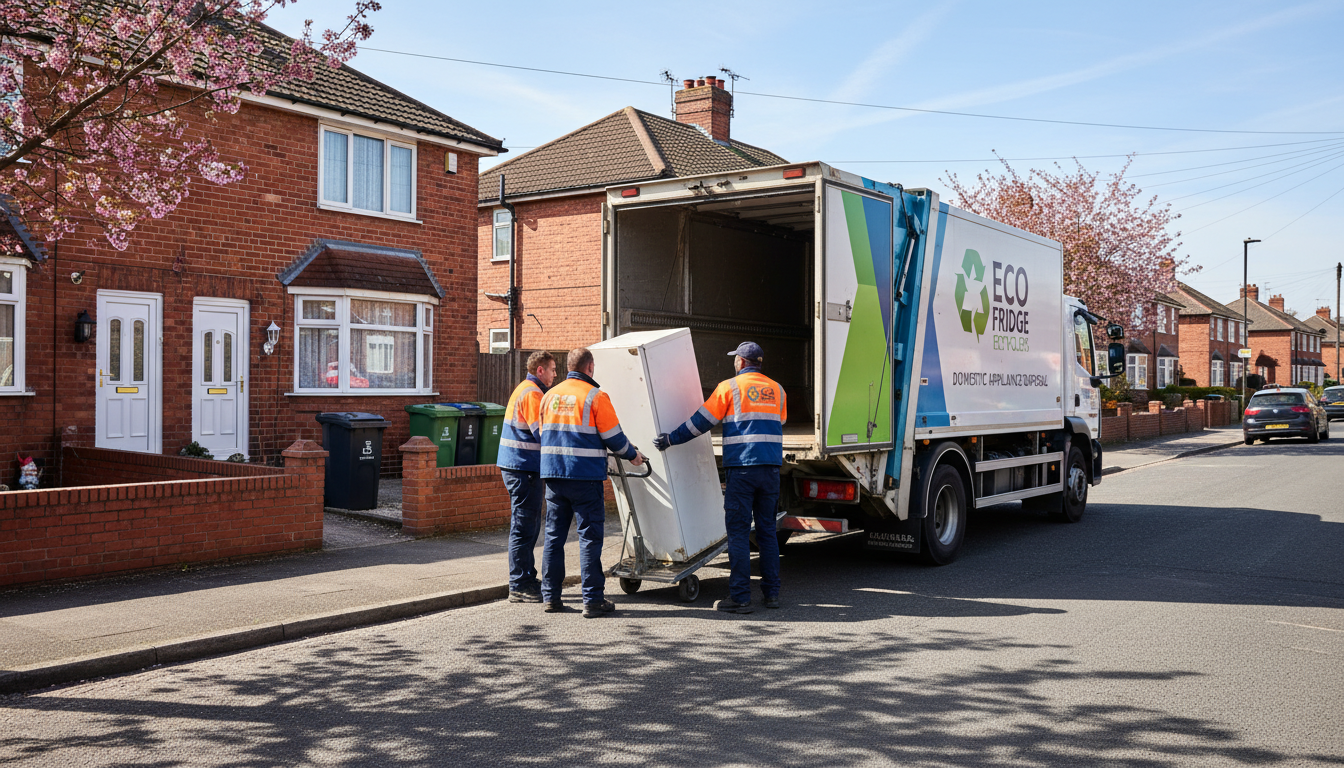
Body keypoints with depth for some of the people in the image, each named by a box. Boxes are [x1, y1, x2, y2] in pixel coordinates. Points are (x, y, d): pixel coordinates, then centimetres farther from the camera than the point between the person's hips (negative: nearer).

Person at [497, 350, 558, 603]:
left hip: (522, 468, 11)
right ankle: (520, 587, -3)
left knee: (529, 527, 16)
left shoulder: (526, 390, 19)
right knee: (524, 528, -7)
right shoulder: (532, 394, -14)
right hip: (524, 468, -11)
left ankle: (527, 580, 24)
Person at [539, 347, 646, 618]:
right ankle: (593, 600, 1)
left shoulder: (549, 396, 10)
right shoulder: (595, 396, -8)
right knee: (590, 536, 0)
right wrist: (632, 455, 11)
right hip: (585, 477, -5)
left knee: (554, 535, 12)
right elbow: (614, 438, -6)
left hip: (553, 474, 6)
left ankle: (550, 596, 15)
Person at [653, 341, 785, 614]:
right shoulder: (777, 390, 13)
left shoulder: (729, 387, -2)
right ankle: (772, 593, 14)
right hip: (771, 468, 5)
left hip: (742, 468, -5)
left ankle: (740, 597, -3)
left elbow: (702, 421, -1)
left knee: (738, 532, -2)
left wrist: (671, 439, 9)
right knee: (767, 530, 12)